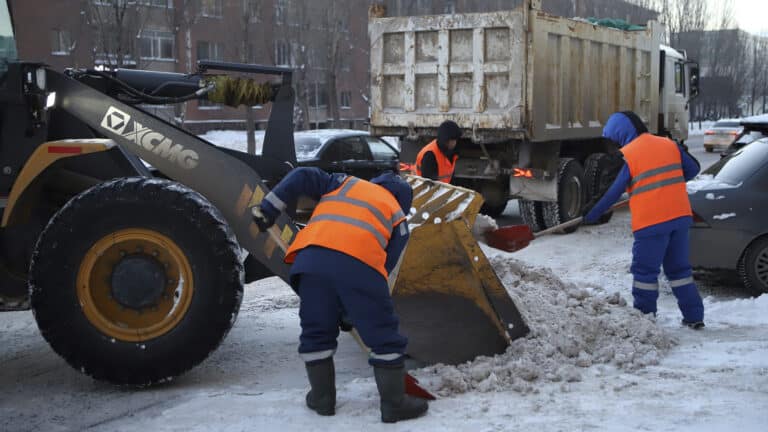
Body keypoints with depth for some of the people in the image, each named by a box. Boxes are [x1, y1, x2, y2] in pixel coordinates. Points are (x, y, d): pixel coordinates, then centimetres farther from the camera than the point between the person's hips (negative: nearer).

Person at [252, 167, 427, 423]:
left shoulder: (345, 183, 34)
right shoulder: (398, 219, 28)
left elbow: (301, 178, 21)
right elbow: (386, 264, 20)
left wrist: (269, 208, 21)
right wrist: (350, 312, 23)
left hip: (312, 257, 2)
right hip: (359, 264, -2)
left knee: (316, 332, 19)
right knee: (384, 337, 11)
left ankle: (322, 398, 28)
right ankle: (394, 404, 16)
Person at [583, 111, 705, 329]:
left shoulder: (626, 155, -8)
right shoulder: (669, 145, 9)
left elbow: (613, 192, -7)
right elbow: (692, 169, 13)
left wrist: (592, 214, 3)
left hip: (651, 223, -6)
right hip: (680, 216, 6)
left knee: (645, 271, 4)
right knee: (679, 269, 15)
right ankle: (694, 317, 17)